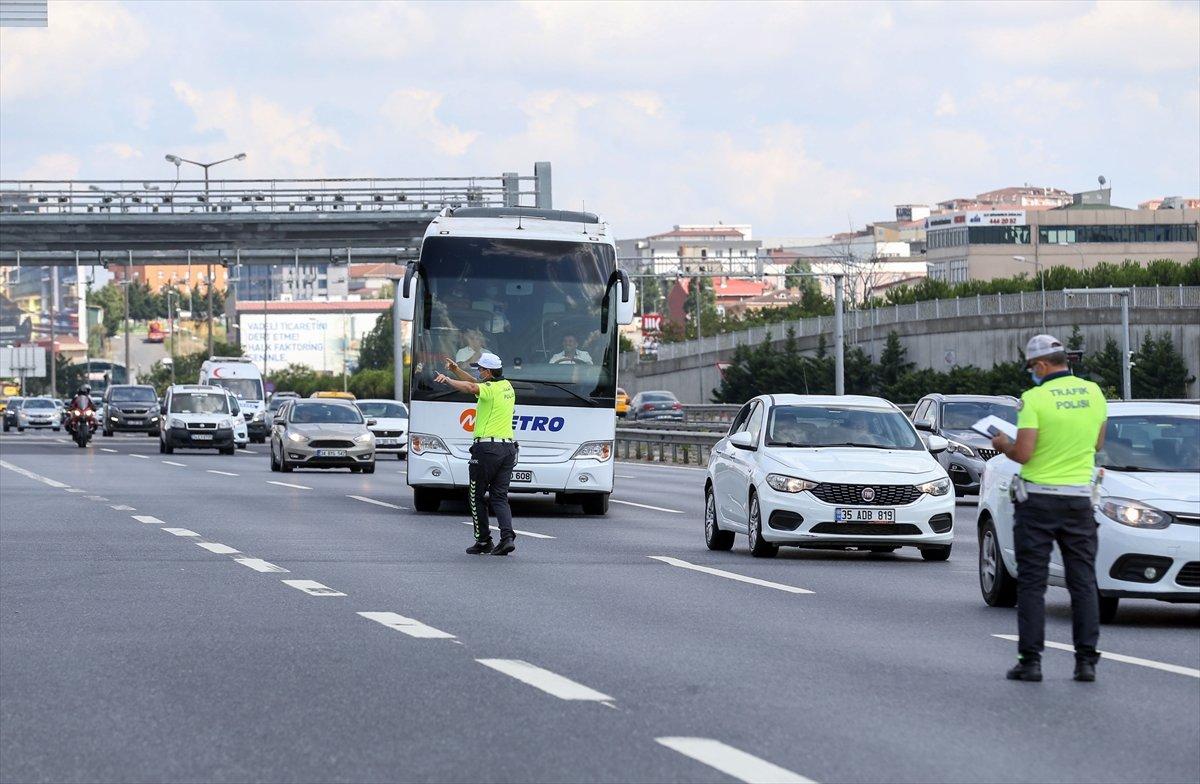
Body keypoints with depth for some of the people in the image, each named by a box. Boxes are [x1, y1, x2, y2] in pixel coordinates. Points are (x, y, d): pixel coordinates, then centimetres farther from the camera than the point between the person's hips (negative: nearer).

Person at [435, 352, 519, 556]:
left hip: (487, 447, -8)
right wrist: (456, 370, 25)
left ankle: (483, 541, 6)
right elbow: (478, 385, 29)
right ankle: (507, 536, -11)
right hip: (508, 448, 8)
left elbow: (472, 388, -35)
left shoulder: (490, 389, -12)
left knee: (478, 497, 6)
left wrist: (447, 379, -24)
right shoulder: (506, 386, 15)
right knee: (500, 496, 7)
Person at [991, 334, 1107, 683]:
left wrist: (1003, 444, 4)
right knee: (1083, 582, 7)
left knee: (1031, 583, 3)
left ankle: (1030, 661, 1)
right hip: (1079, 498, 4)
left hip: (1038, 500, -4)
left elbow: (1023, 453, -16)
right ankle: (1086, 661, 3)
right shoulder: (1093, 393, 3)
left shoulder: (1035, 399, -13)